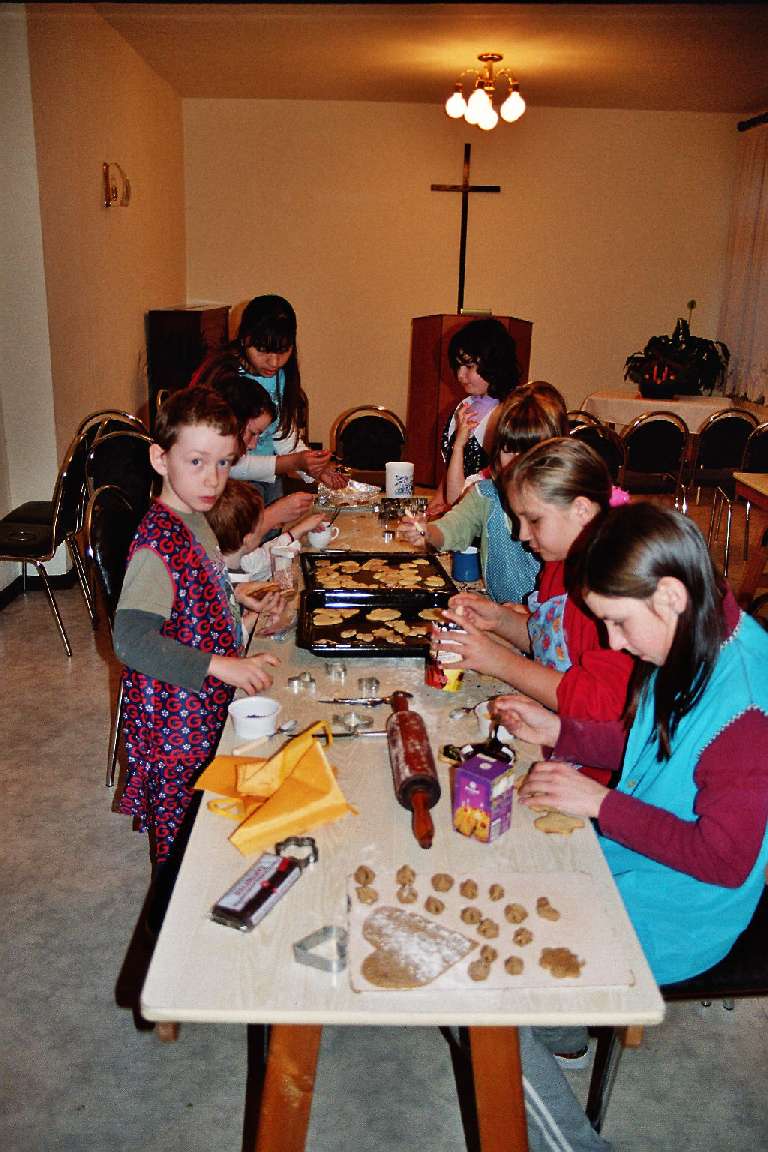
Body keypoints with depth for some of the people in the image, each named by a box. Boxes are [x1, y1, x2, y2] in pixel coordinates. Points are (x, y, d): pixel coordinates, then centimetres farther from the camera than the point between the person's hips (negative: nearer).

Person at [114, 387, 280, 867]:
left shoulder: (195, 519, 5)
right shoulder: (158, 543, -25)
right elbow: (132, 639, -33)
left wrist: (241, 621, 6)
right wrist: (222, 666, -34)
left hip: (206, 709, 9)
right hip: (177, 721, -9)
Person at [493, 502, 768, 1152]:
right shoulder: (693, 645, -3)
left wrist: (601, 803, -22)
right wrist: (559, 733, 0)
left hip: (671, 913, -9)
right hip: (625, 858, 9)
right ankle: (557, 1030, 34)